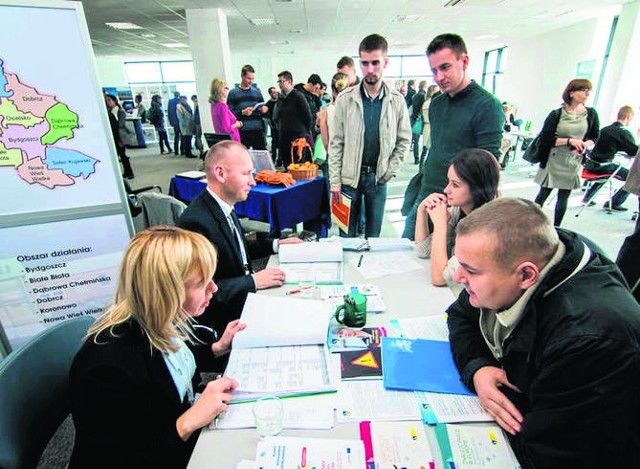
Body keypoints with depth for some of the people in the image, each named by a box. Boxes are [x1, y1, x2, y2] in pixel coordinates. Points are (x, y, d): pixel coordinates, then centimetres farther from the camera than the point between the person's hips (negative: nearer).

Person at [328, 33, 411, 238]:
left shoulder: (397, 100, 0)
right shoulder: (346, 98, -4)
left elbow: (404, 140, 5)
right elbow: (336, 143, -3)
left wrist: (390, 171, -4)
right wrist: (335, 180, -6)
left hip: (378, 177, 1)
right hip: (349, 176, -1)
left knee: (374, 234, 14)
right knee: (346, 233, 10)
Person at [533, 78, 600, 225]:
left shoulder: (591, 114, 5)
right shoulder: (556, 114, -5)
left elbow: (595, 137, 11)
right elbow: (545, 138, -11)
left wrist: (585, 145, -10)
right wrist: (569, 140, -18)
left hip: (574, 163, 3)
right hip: (553, 162, -3)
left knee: (563, 198, 8)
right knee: (543, 194, 4)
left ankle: (556, 229, 19)